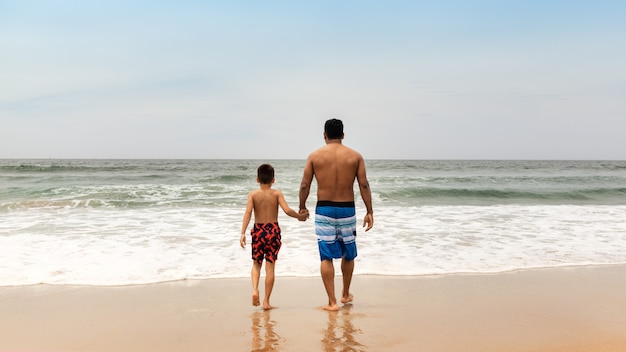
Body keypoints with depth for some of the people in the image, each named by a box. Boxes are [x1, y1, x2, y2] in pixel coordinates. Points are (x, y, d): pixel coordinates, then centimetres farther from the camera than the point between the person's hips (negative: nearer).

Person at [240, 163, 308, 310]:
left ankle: (255, 290, -8)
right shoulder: (277, 193, -2)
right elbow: (287, 210, -13)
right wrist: (299, 216, 4)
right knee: (270, 266, 5)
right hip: (273, 230, 0)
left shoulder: (253, 194, -1)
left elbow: (248, 213, -12)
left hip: (258, 231, 1)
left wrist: (242, 233, -15)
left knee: (256, 264, 16)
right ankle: (266, 301, 8)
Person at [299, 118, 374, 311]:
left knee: (326, 257, 5)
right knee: (348, 255, 18)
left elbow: (305, 185, -1)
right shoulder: (355, 156, 1)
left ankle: (332, 301, 4)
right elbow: (364, 185, -4)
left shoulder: (315, 156, -1)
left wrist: (302, 207, 14)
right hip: (347, 210, 1)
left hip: (324, 210, -1)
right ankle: (346, 294, 34)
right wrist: (370, 212, 0)